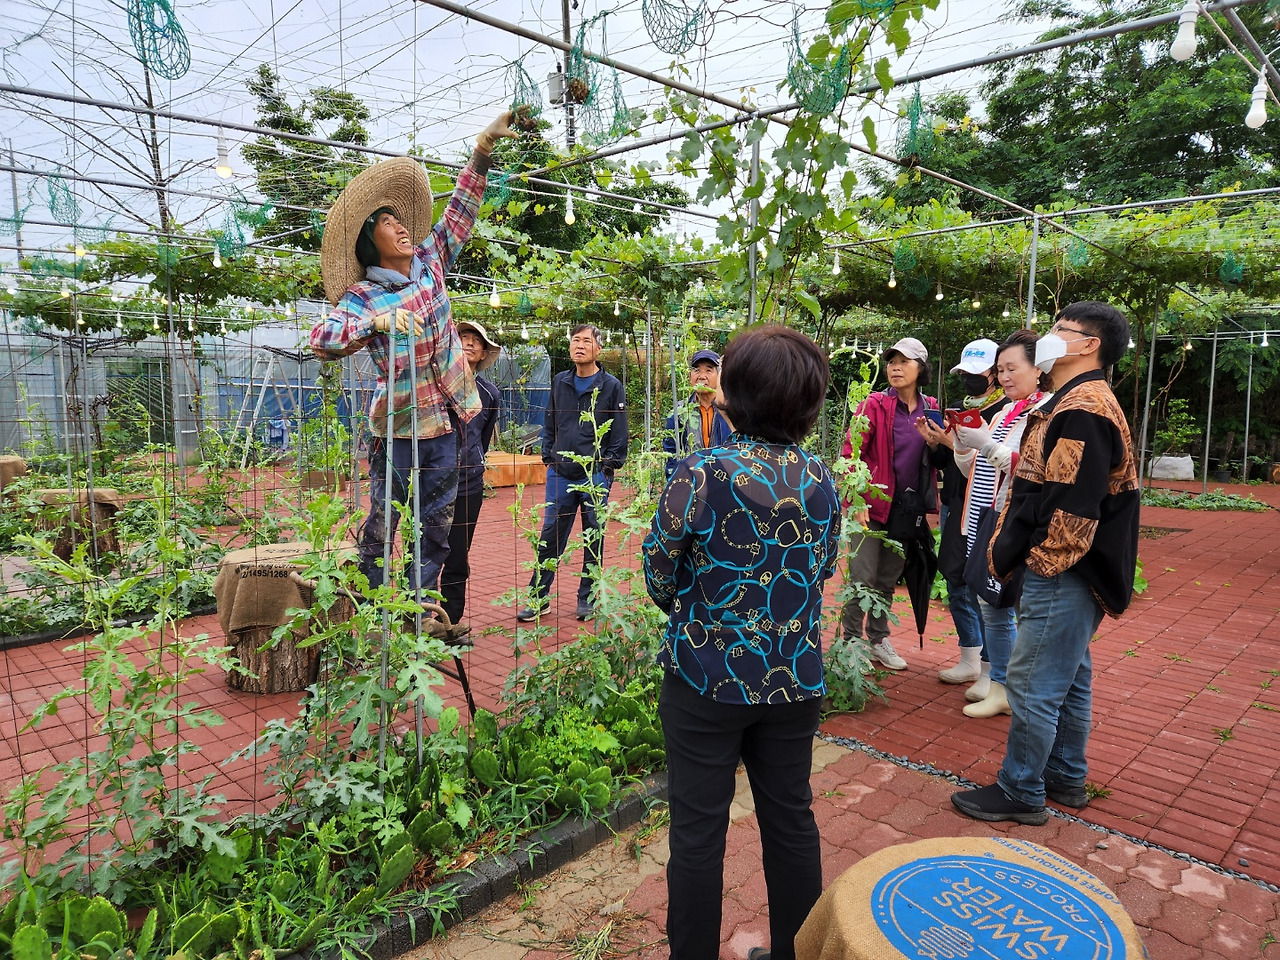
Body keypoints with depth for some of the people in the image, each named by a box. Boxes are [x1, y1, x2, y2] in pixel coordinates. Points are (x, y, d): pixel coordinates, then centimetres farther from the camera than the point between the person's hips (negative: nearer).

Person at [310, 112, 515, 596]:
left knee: (436, 529, 11)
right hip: (397, 429, -5)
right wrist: (377, 323, -30)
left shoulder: (430, 262, 7)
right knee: (379, 525, 3)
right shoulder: (362, 298, -7)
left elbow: (461, 211, 10)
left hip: (445, 425, 5)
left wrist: (483, 148, 5)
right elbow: (320, 338, -20)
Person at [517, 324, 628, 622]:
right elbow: (549, 422, 15)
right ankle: (539, 597, 13)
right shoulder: (560, 382, 10)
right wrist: (549, 457, 7)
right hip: (560, 474, 3)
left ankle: (587, 598, 19)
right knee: (550, 534, 4)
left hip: (595, 476, -3)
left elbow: (619, 432, -2)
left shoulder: (611, 386, -2)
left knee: (594, 537, 7)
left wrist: (610, 465, -7)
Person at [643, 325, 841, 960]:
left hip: (708, 676, -4)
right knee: (791, 820, 20)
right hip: (796, 680, 5)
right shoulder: (821, 480, -4)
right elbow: (824, 569, 7)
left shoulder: (701, 474, -18)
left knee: (698, 831, 11)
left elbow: (659, 574, -8)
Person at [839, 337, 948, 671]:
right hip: (872, 505, -5)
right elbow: (850, 453, -11)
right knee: (862, 578, -4)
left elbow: (939, 461, 14)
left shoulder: (930, 408, 7)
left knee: (888, 580, 15)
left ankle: (878, 640, 27)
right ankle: (850, 641, 11)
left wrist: (936, 444, -9)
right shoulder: (875, 404, -8)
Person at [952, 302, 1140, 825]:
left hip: (1062, 573, -10)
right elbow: (1034, 486, 14)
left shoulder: (1083, 409, -19)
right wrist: (1007, 549, 6)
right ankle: (1066, 776, 34)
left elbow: (1068, 505, -24)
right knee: (1068, 678, 20)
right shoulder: (1077, 403, 16)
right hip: (1068, 573, 10)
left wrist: (1011, 554, -13)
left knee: (1033, 683, 0)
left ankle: (1020, 793, 13)